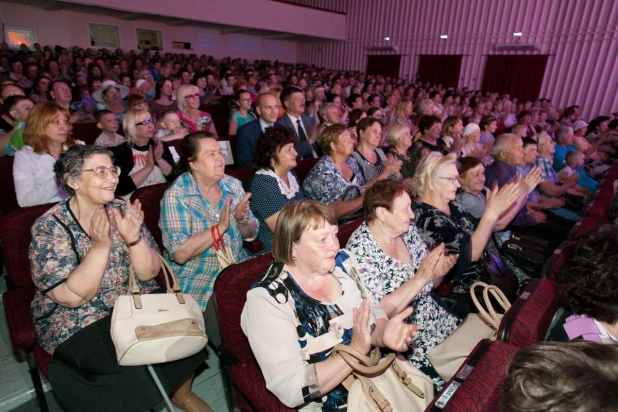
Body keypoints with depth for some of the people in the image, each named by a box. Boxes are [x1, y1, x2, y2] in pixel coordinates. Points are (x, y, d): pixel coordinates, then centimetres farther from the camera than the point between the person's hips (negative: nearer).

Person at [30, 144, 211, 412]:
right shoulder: (49, 228, -13)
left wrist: (133, 238, -26)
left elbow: (149, 273, -7)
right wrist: (101, 245, -31)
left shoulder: (122, 211, -5)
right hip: (78, 324, -3)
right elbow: (73, 297, -20)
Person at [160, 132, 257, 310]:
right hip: (197, 278, -5)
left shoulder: (234, 185, 2)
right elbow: (179, 254, -20)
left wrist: (243, 220, -13)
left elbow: (250, 235, 8)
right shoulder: (176, 196, -12)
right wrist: (220, 227, -25)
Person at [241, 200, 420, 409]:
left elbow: (375, 314, 4)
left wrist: (384, 333, -17)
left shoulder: (343, 261, -3)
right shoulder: (267, 299, -20)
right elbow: (291, 389, -21)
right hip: (333, 404, -4)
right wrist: (355, 350, -26)